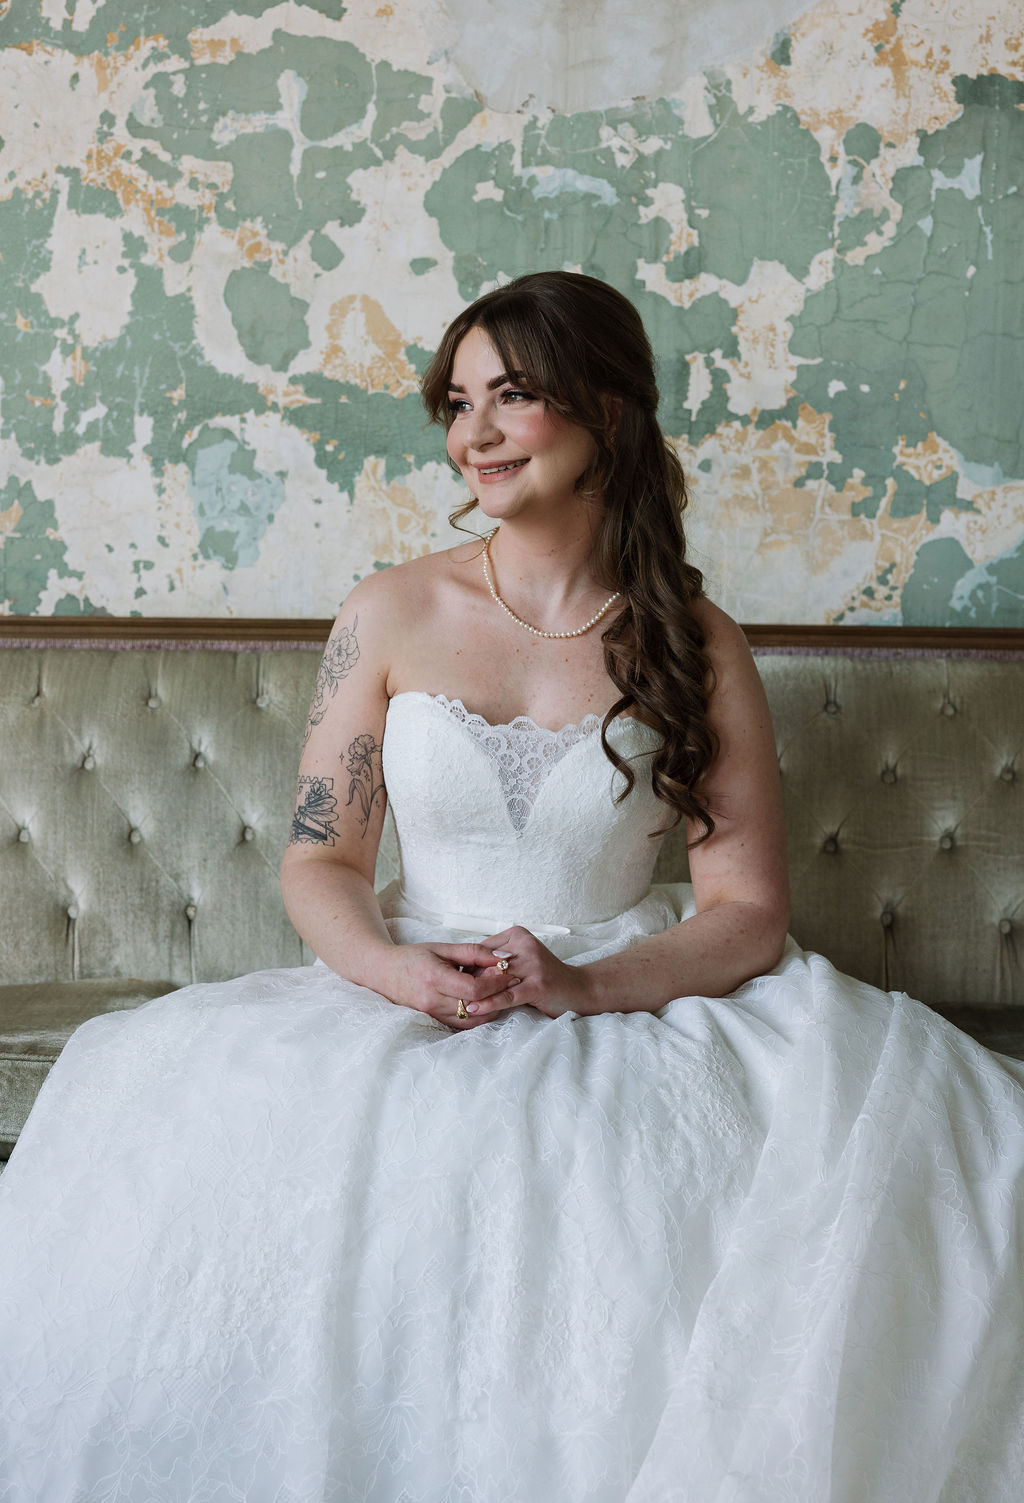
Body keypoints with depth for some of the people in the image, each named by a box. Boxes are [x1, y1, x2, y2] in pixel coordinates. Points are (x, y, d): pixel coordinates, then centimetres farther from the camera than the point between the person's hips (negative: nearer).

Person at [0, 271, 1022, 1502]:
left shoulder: (695, 649, 2)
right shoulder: (392, 615, 5)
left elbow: (749, 913, -2)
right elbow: (319, 856, 4)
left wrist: (583, 984, -19)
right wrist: (390, 966, -17)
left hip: (638, 1001, 0)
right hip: (411, 1006, 1)